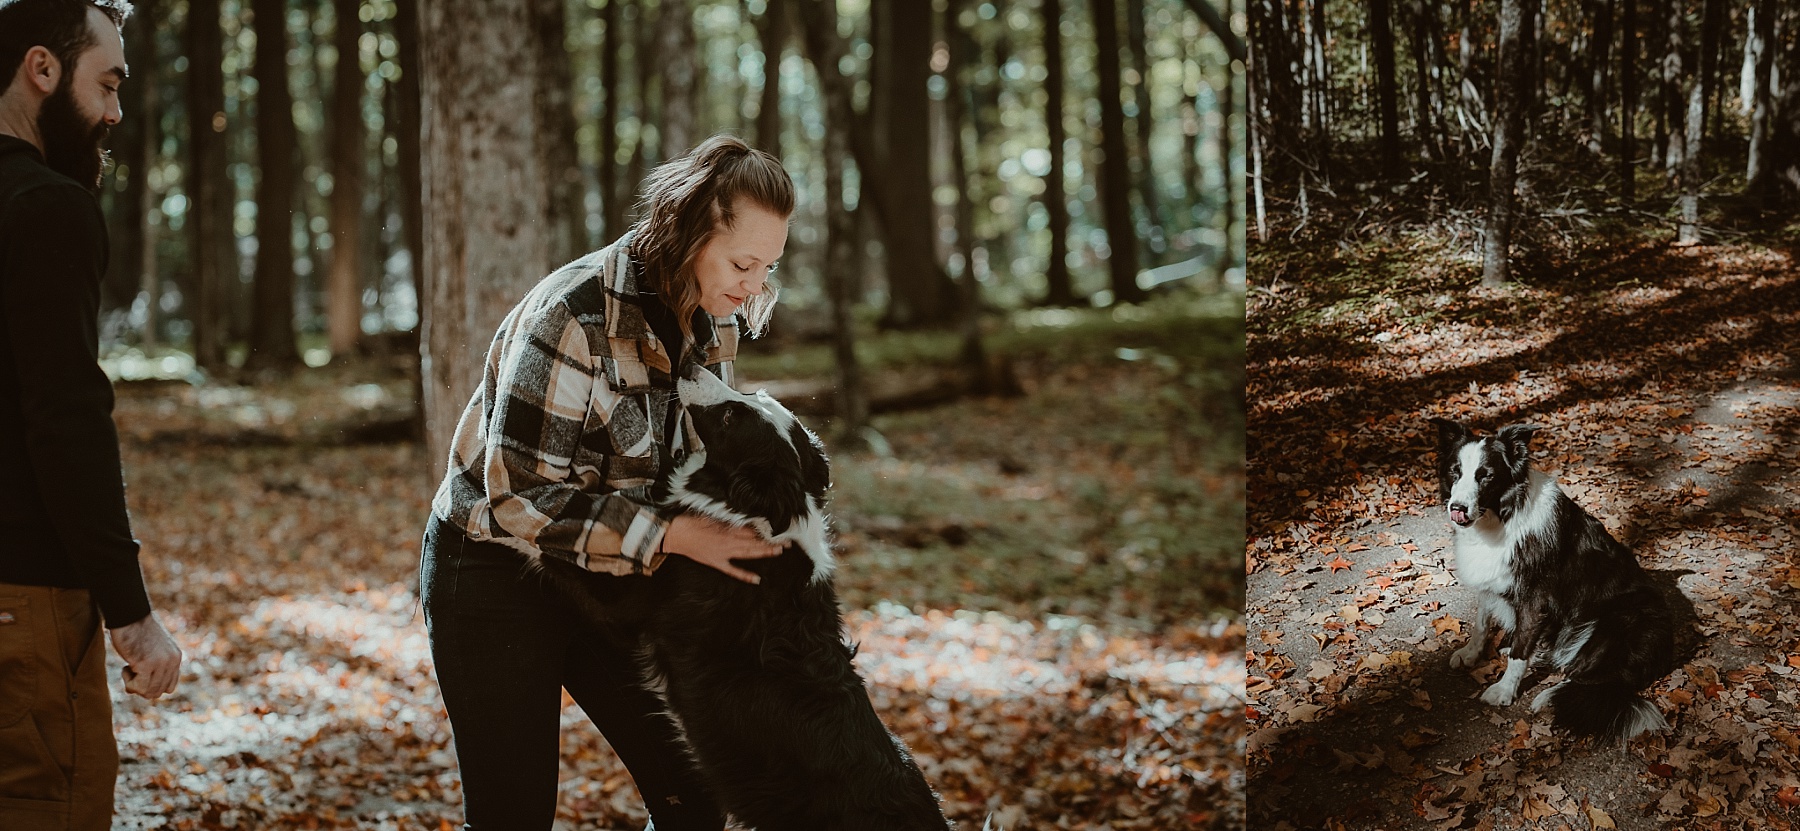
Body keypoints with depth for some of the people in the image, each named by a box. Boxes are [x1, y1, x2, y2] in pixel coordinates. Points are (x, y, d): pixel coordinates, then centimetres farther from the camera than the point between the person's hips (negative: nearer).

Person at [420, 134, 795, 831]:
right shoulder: (576, 318, -27)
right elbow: (521, 497, -28)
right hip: (494, 571, -7)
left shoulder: (710, 319, -3)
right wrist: (671, 536, -31)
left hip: (606, 578, 7)